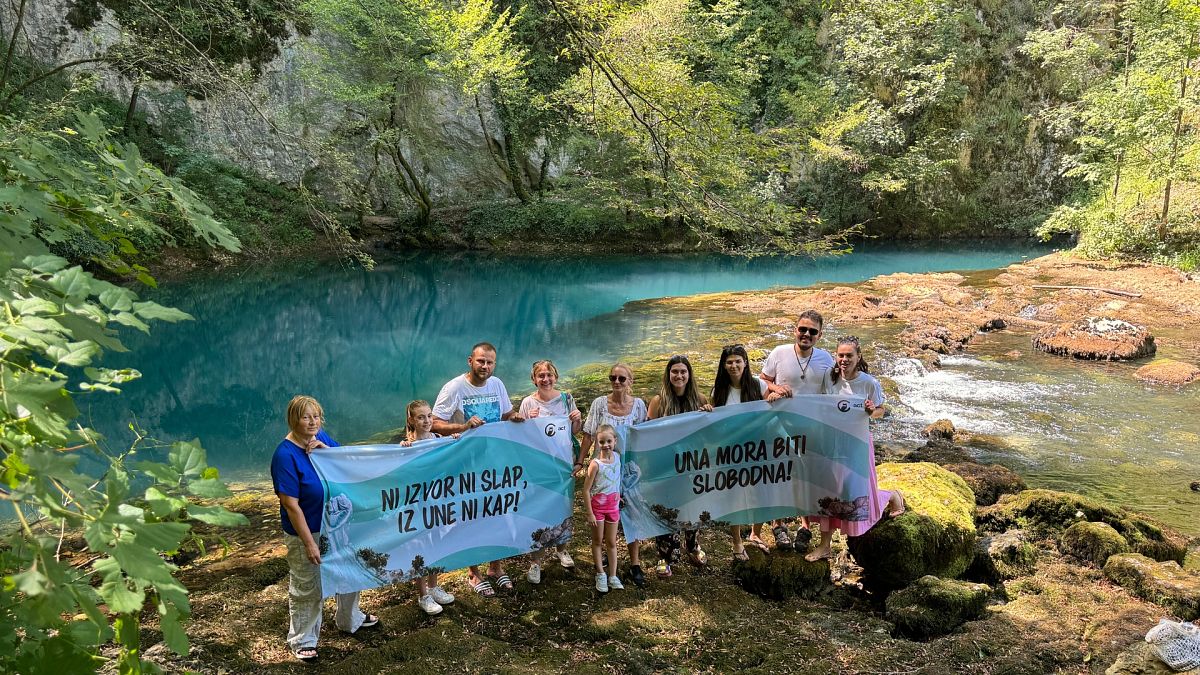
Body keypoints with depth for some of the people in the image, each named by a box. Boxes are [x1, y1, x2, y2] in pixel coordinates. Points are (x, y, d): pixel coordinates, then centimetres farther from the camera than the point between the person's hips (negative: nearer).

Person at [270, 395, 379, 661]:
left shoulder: (322, 438, -3)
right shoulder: (285, 455, -23)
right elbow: (291, 505, -23)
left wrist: (326, 450, -18)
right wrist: (309, 543, -22)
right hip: (308, 532, -7)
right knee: (307, 589, 9)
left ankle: (349, 619, 48)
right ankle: (302, 640, 31)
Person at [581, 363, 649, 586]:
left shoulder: (638, 404, -2)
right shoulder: (599, 403, -4)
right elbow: (589, 435, -3)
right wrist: (579, 462, -8)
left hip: (630, 467, 0)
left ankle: (635, 564, 8)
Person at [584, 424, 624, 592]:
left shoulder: (617, 457, -4)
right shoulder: (596, 464, -20)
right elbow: (586, 489, -16)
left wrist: (618, 495, 10)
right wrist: (589, 513, -16)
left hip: (613, 505, 4)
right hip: (598, 505, -4)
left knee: (611, 542, 12)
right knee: (598, 541, 11)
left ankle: (612, 576, 20)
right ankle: (601, 574, 24)